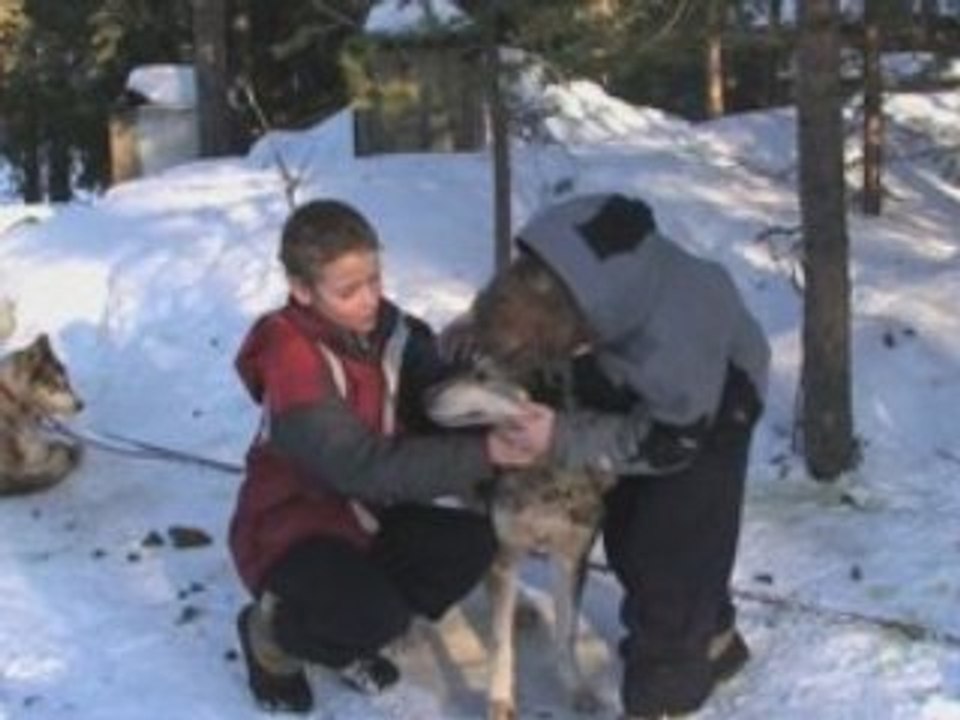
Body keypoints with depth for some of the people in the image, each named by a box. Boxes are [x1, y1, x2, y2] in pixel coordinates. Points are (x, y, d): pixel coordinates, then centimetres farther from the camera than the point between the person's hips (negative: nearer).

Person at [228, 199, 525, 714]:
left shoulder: (387, 328, -6)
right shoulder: (290, 360, -28)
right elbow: (364, 465, -36)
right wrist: (483, 454, -41)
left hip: (361, 515, 7)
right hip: (289, 530, -7)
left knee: (471, 544, -12)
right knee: (378, 615, -30)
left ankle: (348, 638, 7)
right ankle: (271, 632, 2)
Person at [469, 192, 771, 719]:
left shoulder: (671, 355, -48)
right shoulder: (551, 247, -33)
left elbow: (665, 444, -29)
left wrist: (562, 440, -34)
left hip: (711, 399, -7)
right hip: (632, 385, 7)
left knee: (671, 546, -10)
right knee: (625, 530, 16)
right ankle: (711, 641, 38)